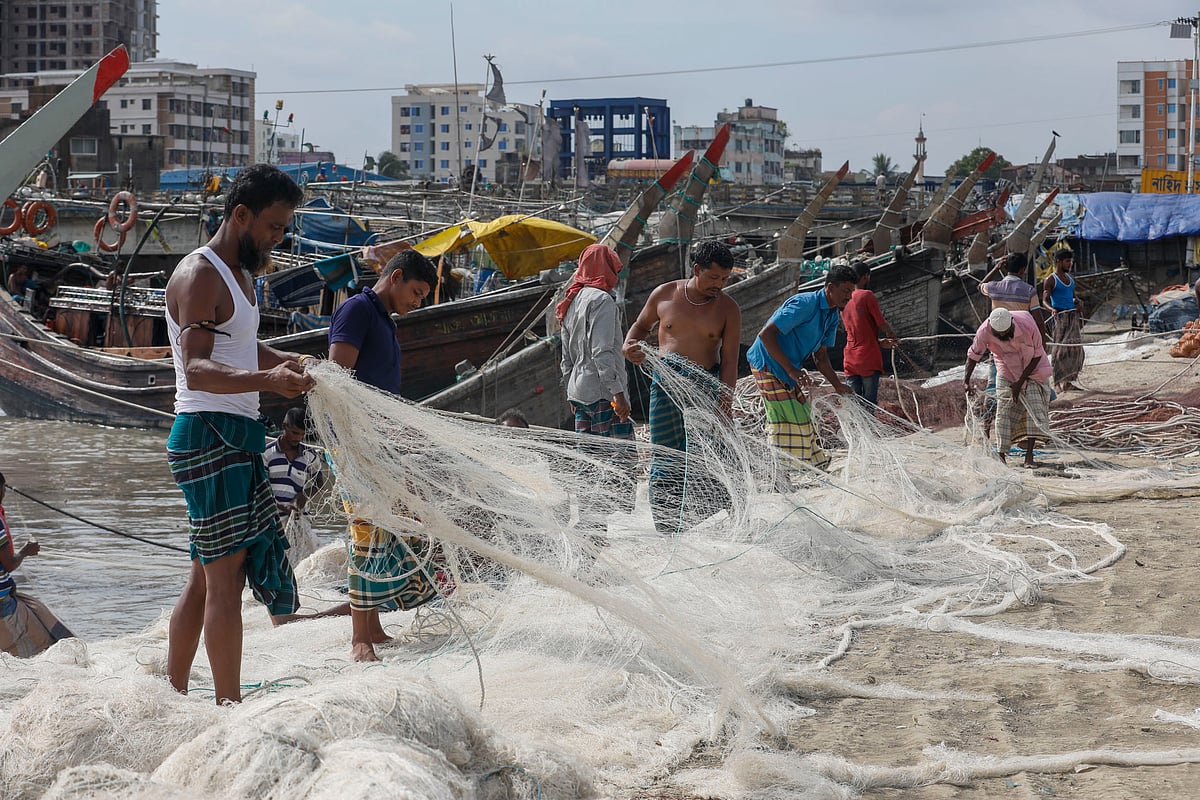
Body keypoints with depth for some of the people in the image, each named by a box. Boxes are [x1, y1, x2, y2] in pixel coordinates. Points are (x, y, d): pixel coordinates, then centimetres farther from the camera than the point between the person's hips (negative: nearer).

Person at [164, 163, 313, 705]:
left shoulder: (241, 275, 20)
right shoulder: (199, 276, -13)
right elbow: (196, 369, -26)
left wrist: (285, 361, 21)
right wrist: (267, 380, -41)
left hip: (234, 437, 10)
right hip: (210, 434, -10)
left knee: (207, 574, 13)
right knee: (226, 574, -12)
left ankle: (173, 695, 19)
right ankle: (230, 710, -13)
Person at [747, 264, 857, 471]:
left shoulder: (832, 315, 6)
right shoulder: (805, 304, -24)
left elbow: (821, 356, 14)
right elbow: (766, 334, -28)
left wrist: (838, 385, -2)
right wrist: (791, 370, -31)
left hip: (788, 370, 10)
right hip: (768, 364, -10)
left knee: (802, 416, 12)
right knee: (789, 421, -11)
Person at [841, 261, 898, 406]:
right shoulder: (867, 295, -9)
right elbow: (882, 324, -9)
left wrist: (881, 342, 19)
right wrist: (892, 334, 13)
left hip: (850, 361, 6)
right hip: (869, 360, -6)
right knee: (870, 404, -4)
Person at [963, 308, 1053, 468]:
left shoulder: (1027, 325, -31)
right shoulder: (985, 332, -27)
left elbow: (1037, 355, -17)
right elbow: (974, 354, -7)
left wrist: (1021, 382, -18)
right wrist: (966, 379, -12)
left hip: (1032, 369, -1)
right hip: (1007, 371, 1)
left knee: (1034, 409, -11)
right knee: (1004, 410, -9)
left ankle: (1029, 456, -9)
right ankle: (1001, 454, -2)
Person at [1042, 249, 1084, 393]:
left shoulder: (1070, 278, 19)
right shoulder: (1051, 280, -3)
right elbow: (1046, 299, -9)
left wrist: (1078, 305, 6)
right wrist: (1052, 309, -29)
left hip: (1073, 316, 7)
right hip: (1059, 316, -7)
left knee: (1075, 347, 0)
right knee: (1060, 348, -8)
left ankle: (1067, 380, 6)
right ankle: (1057, 381, -4)